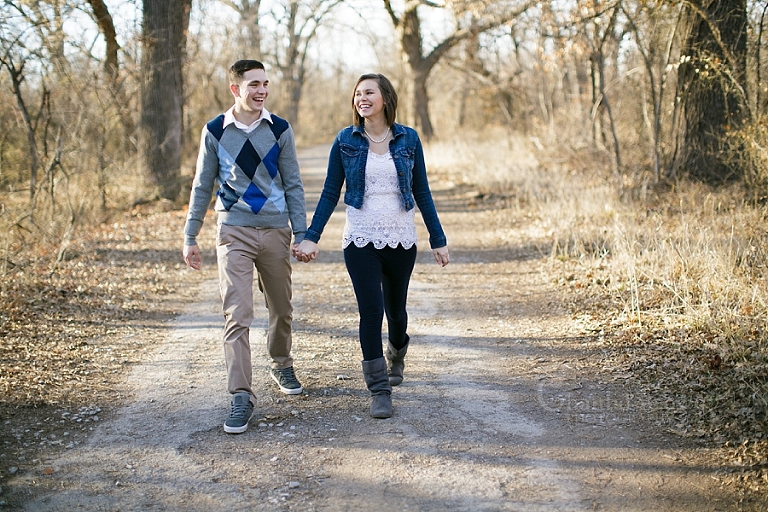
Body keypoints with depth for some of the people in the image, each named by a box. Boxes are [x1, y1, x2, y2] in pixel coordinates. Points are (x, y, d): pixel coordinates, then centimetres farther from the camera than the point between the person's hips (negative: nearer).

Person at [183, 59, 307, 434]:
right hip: (234, 234, -1)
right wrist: (190, 238, 6)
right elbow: (202, 187, 8)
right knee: (237, 316, -10)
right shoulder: (215, 132, 1)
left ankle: (281, 365, 40)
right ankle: (241, 397, -6)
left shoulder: (279, 130, 2)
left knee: (281, 310, 14)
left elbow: (293, 185, 6)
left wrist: (301, 234, 1)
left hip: (275, 232, 2)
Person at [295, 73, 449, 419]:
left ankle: (396, 357, 45)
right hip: (361, 240, -1)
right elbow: (330, 193, 2)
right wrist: (310, 237, -6)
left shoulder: (408, 139, 0)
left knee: (396, 309, 13)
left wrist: (438, 240, 5)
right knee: (371, 311, -11)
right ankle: (379, 391, -2)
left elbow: (422, 193, 5)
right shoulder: (346, 140, -1)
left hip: (401, 240, 1)